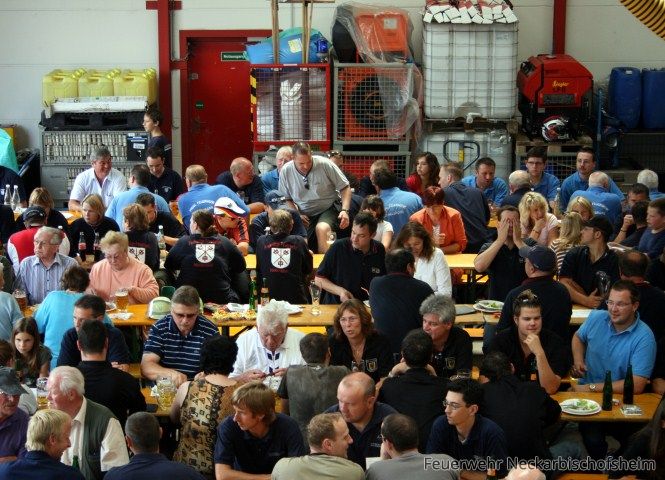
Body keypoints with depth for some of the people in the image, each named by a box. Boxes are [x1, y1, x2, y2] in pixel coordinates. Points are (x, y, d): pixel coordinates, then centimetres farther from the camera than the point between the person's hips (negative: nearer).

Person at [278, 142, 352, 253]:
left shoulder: (325, 165, -14)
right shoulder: (285, 171, -6)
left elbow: (345, 188, -5)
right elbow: (286, 199, 7)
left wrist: (345, 210, -19)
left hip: (328, 209, -2)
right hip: (304, 215, 2)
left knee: (322, 229, -36)